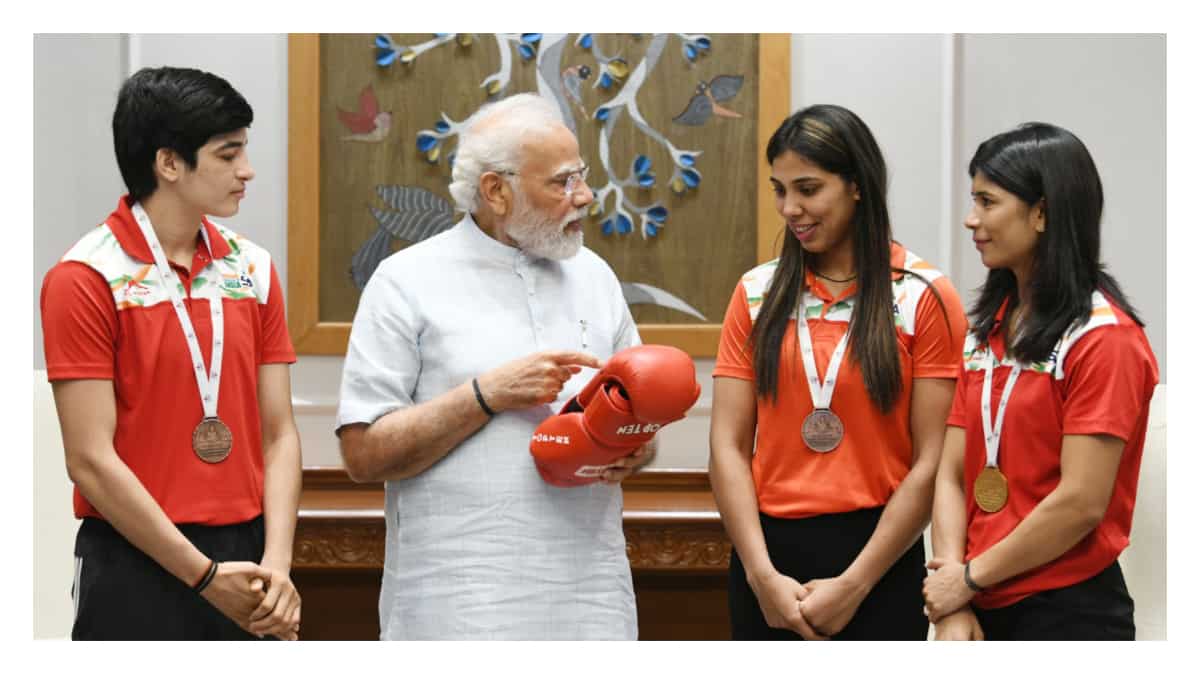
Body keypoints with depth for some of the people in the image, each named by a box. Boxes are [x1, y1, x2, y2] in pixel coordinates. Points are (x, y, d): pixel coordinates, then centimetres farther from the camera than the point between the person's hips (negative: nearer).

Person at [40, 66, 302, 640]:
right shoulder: (86, 280, -9)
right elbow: (90, 460, -13)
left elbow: (278, 435, 5)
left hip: (245, 559, 5)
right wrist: (205, 575, -13)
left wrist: (276, 563, -9)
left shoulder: (254, 269, 7)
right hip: (137, 567, -5)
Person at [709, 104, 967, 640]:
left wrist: (854, 584, -11)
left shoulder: (925, 298, -3)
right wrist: (761, 573, -9)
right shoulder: (757, 293, 5)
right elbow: (728, 446, 1)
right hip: (768, 553, 3)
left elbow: (931, 462, -7)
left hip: (879, 558, -2)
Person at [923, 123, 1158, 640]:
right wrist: (951, 606, -8)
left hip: (1068, 613, -6)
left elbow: (1081, 502, -18)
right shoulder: (987, 329, 10)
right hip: (981, 612, 6)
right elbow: (953, 473, 4)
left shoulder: (1104, 338, -11)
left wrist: (970, 577, -10)